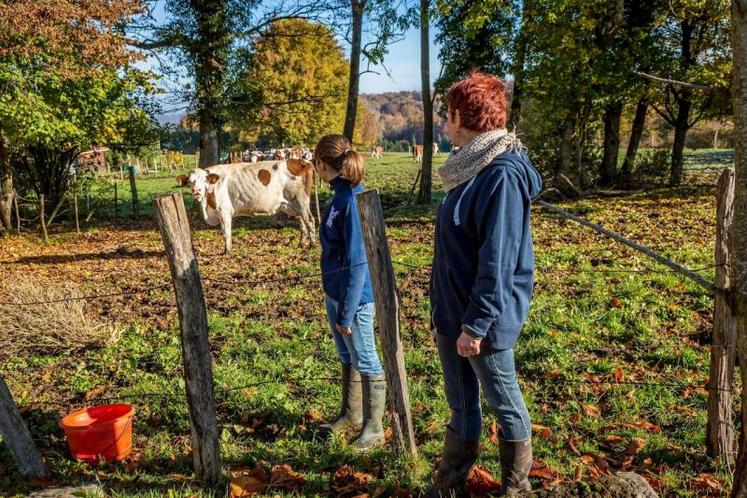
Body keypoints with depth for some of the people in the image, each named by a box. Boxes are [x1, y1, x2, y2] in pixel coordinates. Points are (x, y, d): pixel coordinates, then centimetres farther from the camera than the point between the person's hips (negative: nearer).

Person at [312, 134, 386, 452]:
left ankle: (373, 426, 23)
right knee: (347, 357, 21)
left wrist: (346, 312, -19)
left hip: (355, 297, -9)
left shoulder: (352, 201, -22)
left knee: (365, 362, 7)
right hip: (335, 292, 9)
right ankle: (351, 415, 38)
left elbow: (357, 261, -23)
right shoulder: (340, 196, 5)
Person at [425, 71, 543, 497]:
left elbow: (497, 261, -24)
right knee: (461, 404, 19)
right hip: (452, 310, 9)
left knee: (505, 402, 12)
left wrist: (476, 324, -22)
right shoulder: (473, 167, 9)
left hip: (484, 318, -9)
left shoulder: (503, 174, -20)